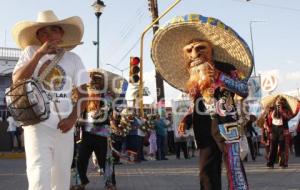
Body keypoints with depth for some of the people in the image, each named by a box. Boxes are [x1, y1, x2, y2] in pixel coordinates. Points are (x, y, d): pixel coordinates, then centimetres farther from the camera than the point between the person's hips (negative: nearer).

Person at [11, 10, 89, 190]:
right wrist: (40, 53, -16)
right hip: (38, 123, -3)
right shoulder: (31, 52, 2)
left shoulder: (73, 59, 6)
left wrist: (73, 118, -6)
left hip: (64, 126, 3)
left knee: (62, 175, 12)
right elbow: (17, 81, -11)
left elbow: (83, 93, 8)